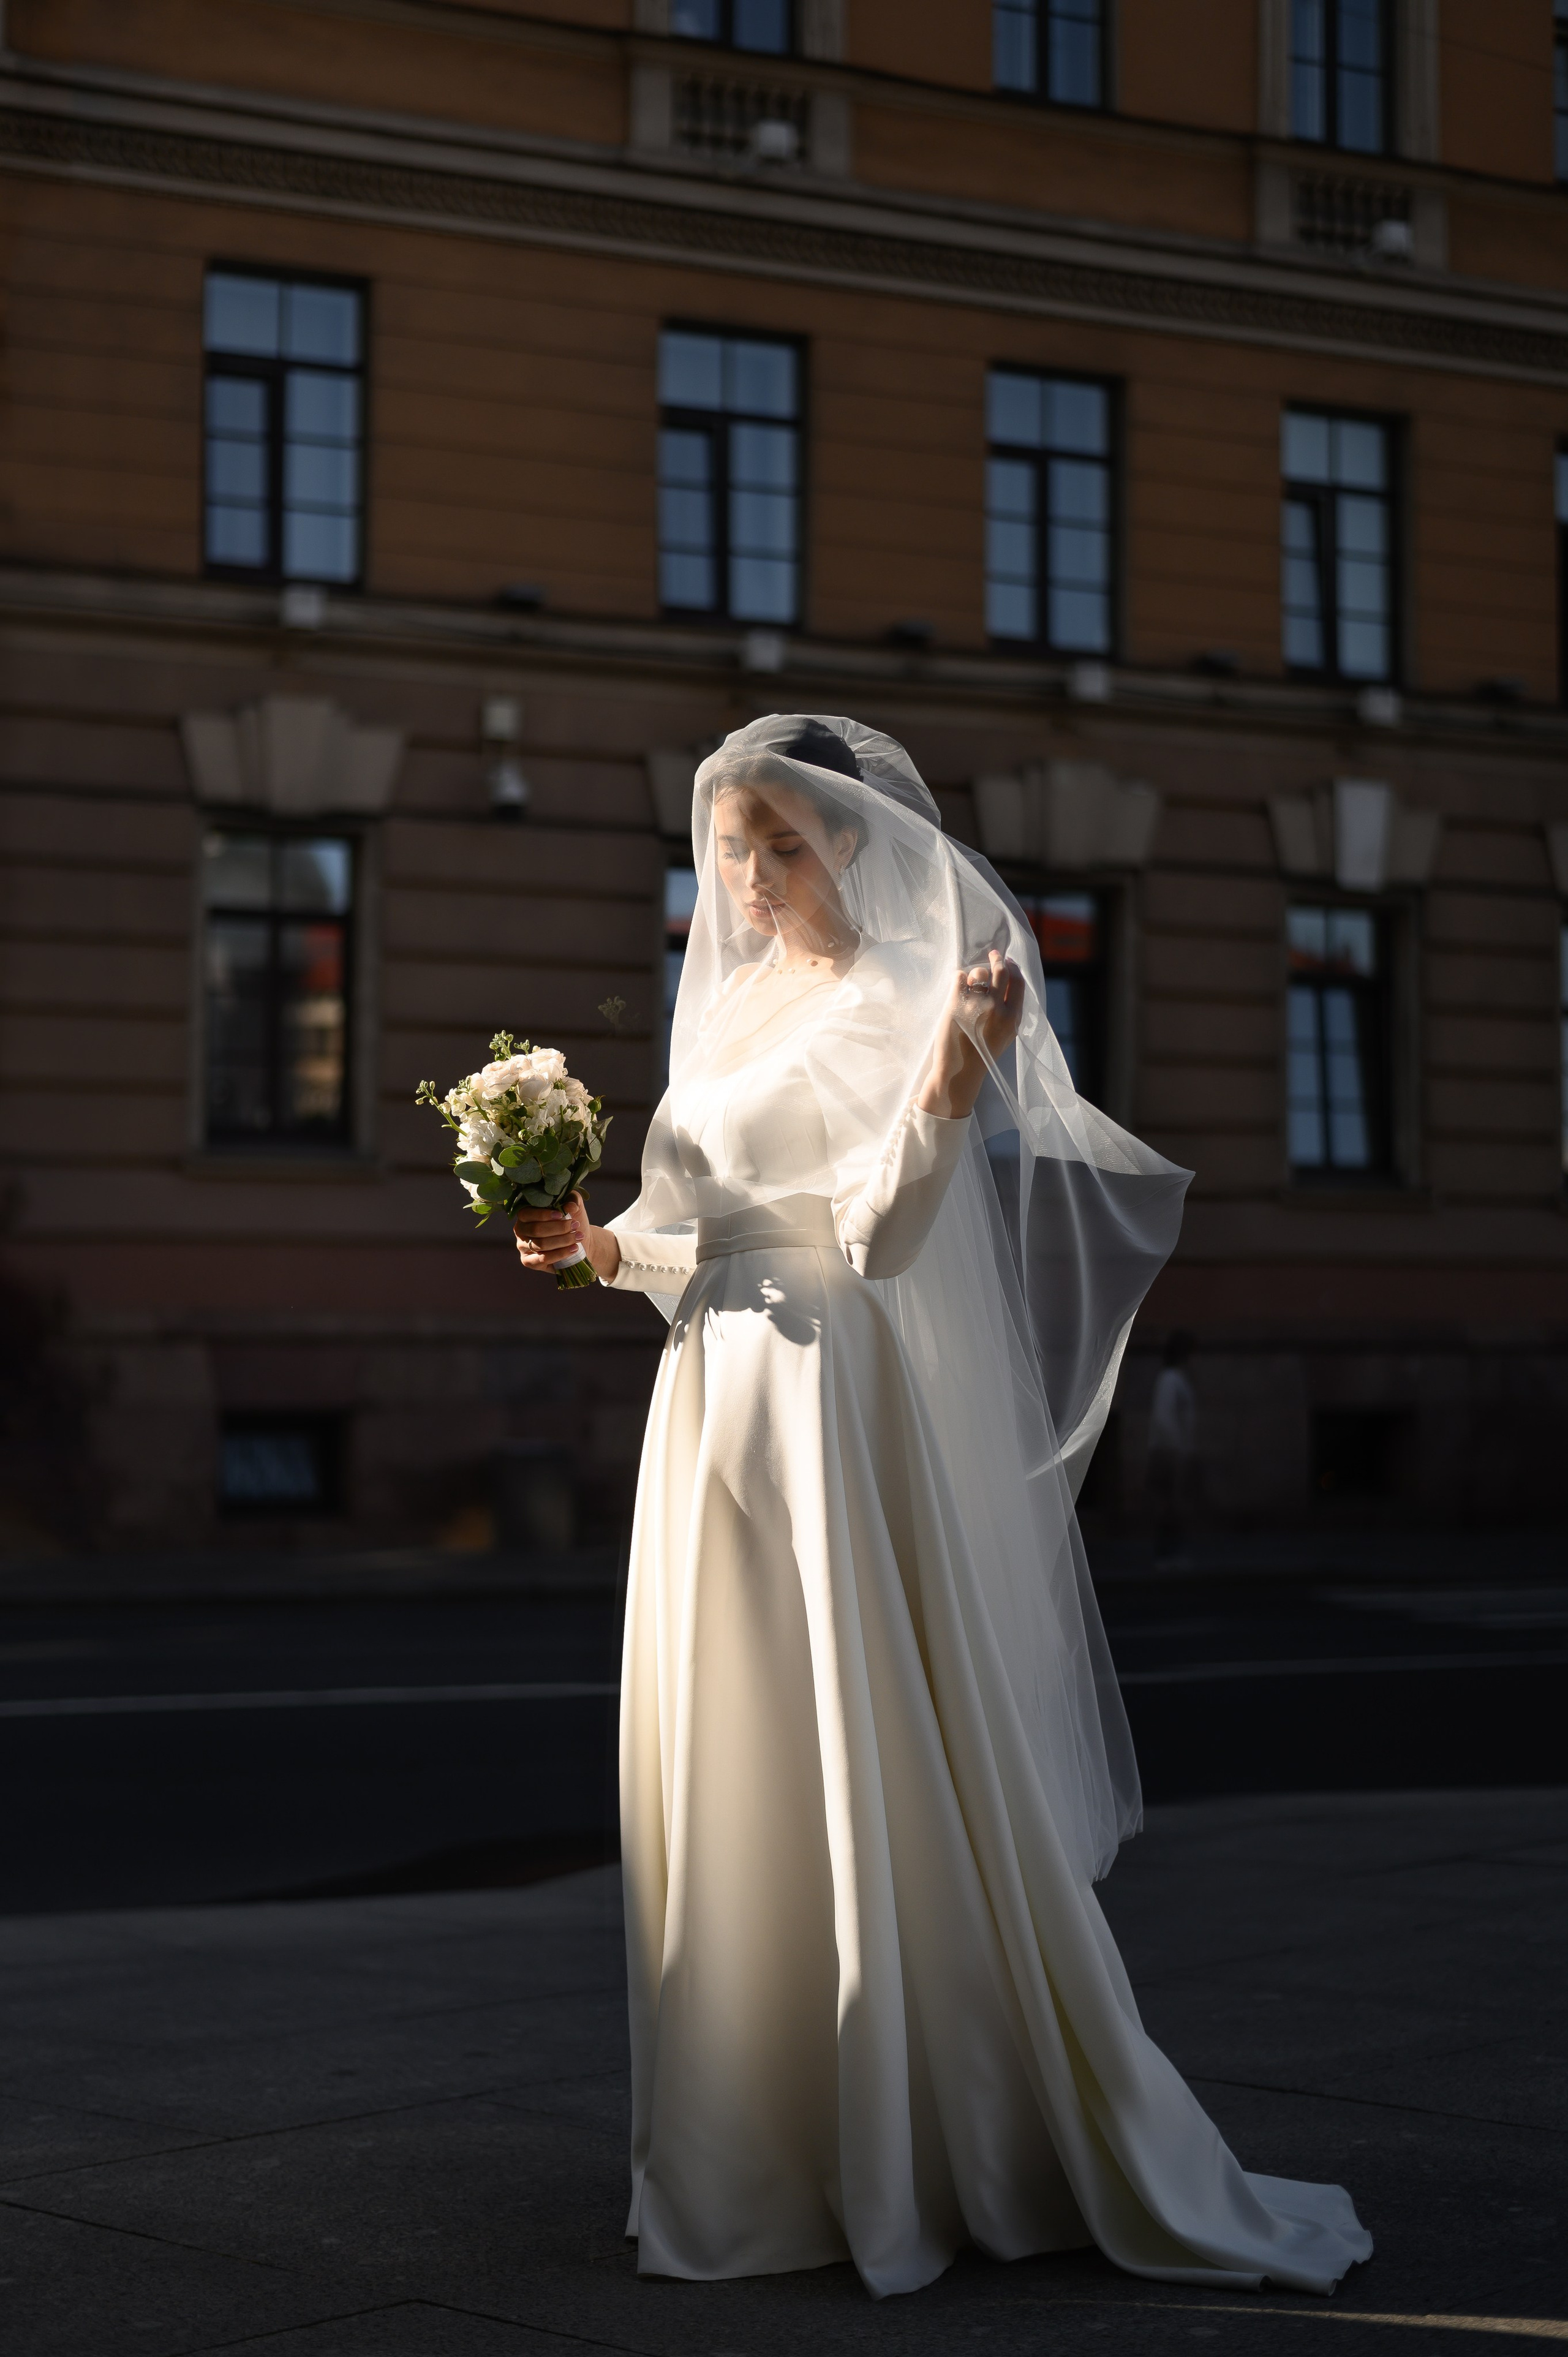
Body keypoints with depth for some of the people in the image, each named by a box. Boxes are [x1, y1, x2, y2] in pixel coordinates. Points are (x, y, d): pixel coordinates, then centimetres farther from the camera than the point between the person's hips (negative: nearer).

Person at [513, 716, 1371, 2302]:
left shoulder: (908, 1004, -5)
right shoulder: (727, 1009, 16)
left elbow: (881, 1234, -17)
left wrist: (953, 1077, -31)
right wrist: (603, 1247, 3)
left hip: (853, 1423, -7)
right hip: (720, 1420, 8)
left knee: (897, 1788, -6)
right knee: (738, 1797, 9)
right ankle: (763, 2163, 17)